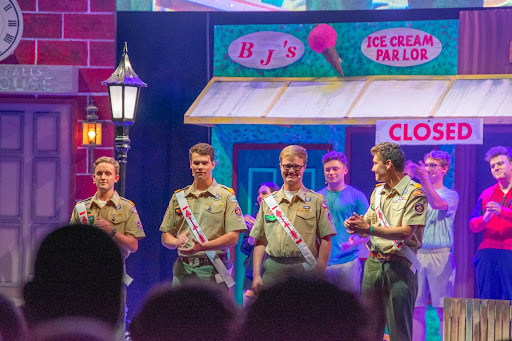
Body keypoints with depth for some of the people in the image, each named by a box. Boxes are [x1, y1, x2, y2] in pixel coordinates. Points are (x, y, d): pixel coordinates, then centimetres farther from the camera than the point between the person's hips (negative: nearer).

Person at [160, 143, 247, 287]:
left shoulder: (226, 196, 3)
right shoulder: (179, 196, 15)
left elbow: (233, 237, -6)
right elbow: (165, 237, 16)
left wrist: (202, 247, -19)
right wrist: (177, 242, -8)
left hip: (212, 271, -3)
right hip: (183, 269, 3)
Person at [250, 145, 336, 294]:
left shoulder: (317, 201, 7)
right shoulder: (268, 202, 14)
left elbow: (326, 240, 2)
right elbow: (260, 242, 13)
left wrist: (320, 275, -5)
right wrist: (256, 276, 5)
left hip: (305, 270, -2)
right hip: (273, 269, 2)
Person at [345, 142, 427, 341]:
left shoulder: (414, 193, -8)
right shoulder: (378, 191, 16)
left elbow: (406, 232, -17)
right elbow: (368, 225, 17)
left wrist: (369, 229, -20)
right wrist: (356, 225, -7)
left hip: (399, 267, -7)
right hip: (374, 263, 7)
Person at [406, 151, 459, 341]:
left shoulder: (450, 195, 5)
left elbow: (437, 204, -16)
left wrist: (424, 179, -27)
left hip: (440, 255, -3)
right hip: (416, 254, 3)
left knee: (443, 309, -3)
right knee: (416, 308, 1)